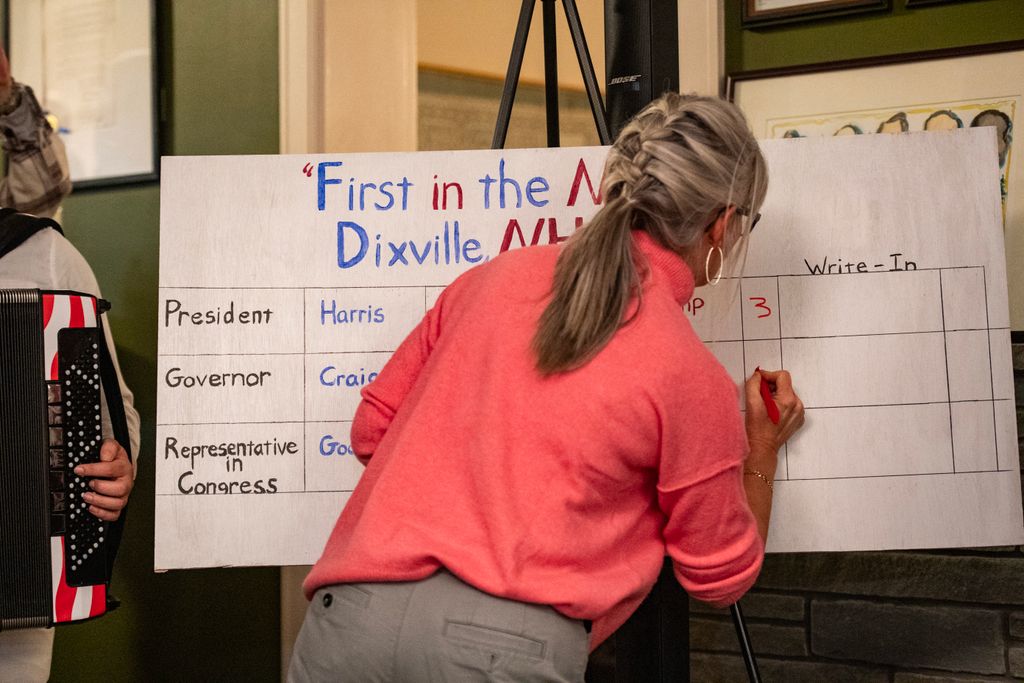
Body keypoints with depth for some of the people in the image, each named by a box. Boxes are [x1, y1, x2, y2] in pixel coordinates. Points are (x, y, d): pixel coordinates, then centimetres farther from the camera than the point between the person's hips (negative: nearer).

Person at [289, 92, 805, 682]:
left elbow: (373, 430, 19)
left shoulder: (495, 277, 10)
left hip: (349, 614, 5)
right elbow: (723, 578, 14)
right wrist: (761, 457, 30)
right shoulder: (690, 377, 0)